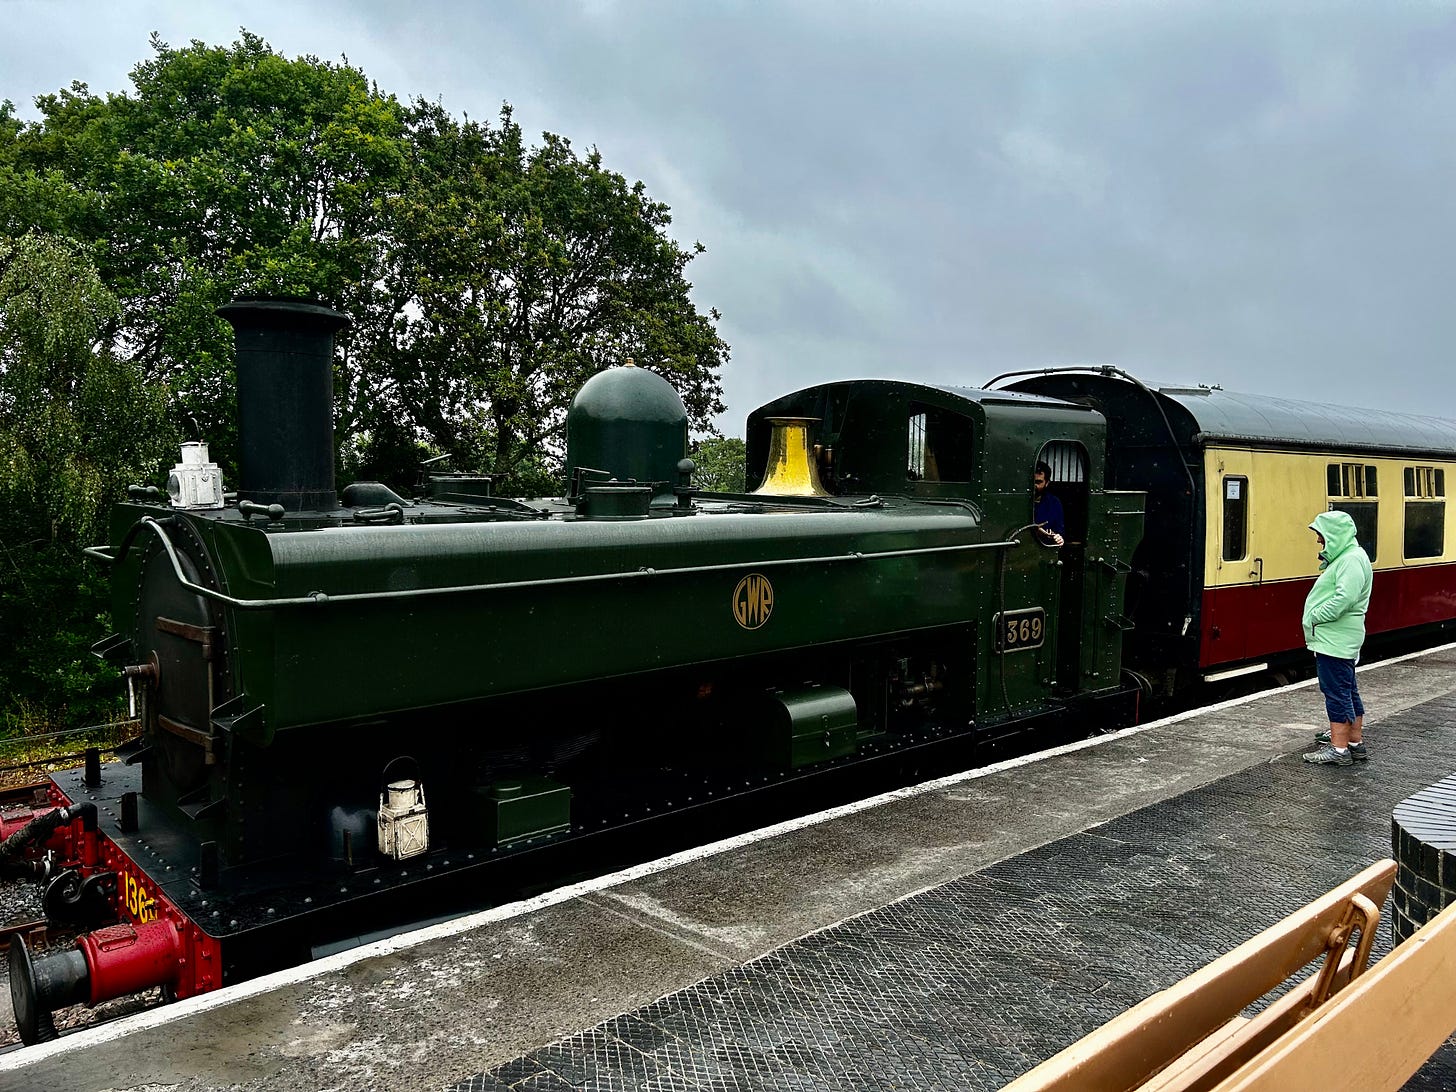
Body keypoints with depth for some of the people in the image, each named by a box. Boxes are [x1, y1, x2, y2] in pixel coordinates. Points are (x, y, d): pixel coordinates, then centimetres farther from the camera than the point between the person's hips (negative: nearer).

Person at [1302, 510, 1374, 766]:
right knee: (1347, 690, 16)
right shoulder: (1344, 557, 18)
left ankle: (1339, 749, -4)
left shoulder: (1352, 559, -16)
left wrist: (1316, 617, -19)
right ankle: (1355, 741, 26)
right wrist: (1316, 618, 11)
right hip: (1337, 639, 11)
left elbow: (1345, 597, -27)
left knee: (1336, 692, -7)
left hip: (1335, 640, -11)